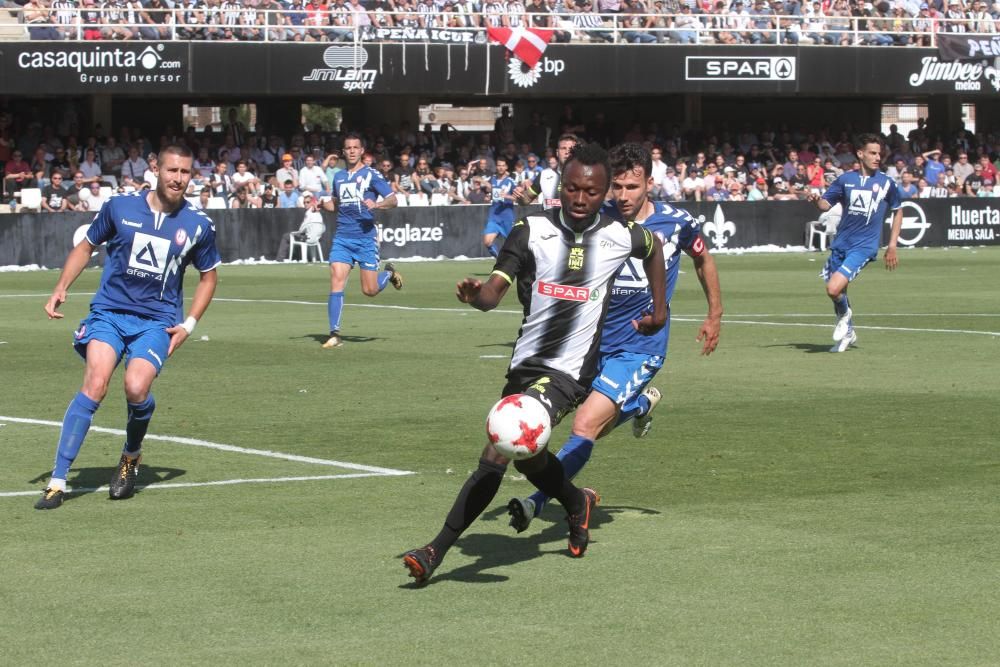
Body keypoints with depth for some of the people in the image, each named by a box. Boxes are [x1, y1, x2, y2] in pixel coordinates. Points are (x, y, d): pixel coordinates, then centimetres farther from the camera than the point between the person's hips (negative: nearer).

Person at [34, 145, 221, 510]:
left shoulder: (198, 225, 2)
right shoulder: (120, 207, 1)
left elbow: (208, 276, 16)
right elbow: (86, 246, 15)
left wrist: (189, 324, 5)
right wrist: (61, 288, 3)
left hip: (157, 321, 0)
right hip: (109, 312, 0)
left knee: (137, 388, -24)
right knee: (95, 385, -22)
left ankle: (131, 457, 10)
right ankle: (57, 481, -18)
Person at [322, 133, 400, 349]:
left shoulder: (371, 175, -1)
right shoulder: (338, 177, 14)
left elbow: (392, 200, -5)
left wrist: (376, 204, -25)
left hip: (366, 236, -3)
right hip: (342, 237, 3)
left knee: (370, 290, -2)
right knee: (336, 282, -12)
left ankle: (389, 273, 32)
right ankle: (335, 334, -9)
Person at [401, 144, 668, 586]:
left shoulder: (620, 237, -2)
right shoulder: (532, 231, -5)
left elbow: (654, 247, 23)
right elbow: (497, 287, -17)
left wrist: (659, 309, 24)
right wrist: (478, 296, -39)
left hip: (569, 370, -4)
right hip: (525, 363, 4)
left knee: (498, 452, -21)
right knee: (523, 453, 17)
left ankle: (437, 551, -18)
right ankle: (576, 503, 49)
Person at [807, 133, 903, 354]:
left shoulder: (886, 183, 0)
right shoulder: (846, 179, 3)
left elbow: (898, 211, 12)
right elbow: (826, 203, 7)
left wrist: (892, 246, 8)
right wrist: (816, 200, -18)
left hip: (864, 246, -3)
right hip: (840, 243, 4)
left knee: (834, 289, -20)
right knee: (838, 293, 11)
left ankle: (845, 315, 12)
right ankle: (848, 333, 35)